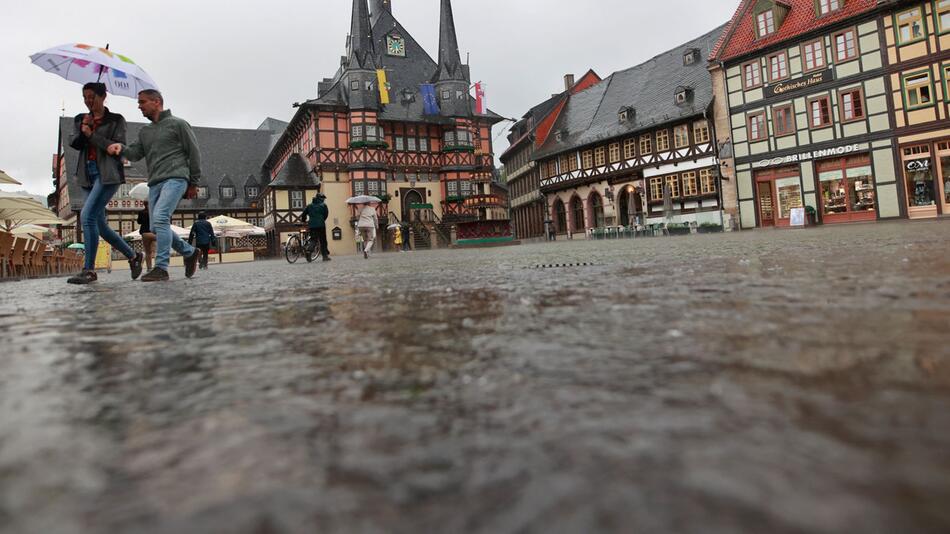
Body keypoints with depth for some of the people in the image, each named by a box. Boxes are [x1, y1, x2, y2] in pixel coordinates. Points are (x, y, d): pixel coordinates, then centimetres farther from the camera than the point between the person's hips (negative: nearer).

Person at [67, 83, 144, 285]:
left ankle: (89, 269, -16)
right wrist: (82, 131, -11)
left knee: (87, 216, -19)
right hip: (88, 175, 6)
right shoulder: (80, 119, 17)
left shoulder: (116, 120, 2)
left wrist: (92, 134, -11)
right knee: (100, 224, 5)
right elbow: (74, 144, 5)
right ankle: (133, 256, 21)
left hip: (107, 174, -6)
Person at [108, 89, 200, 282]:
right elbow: (135, 153, 13)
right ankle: (189, 252, 22)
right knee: (157, 228, 4)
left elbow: (194, 152, 2)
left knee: (160, 218, -22)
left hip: (175, 179, -7)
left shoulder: (177, 124, 5)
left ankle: (161, 268, -21)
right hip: (154, 183, 8)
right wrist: (121, 148, -10)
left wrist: (194, 183, 1)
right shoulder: (145, 131, 23)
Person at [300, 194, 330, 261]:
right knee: (323, 240, 4)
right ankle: (325, 256, 4)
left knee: (313, 239, 6)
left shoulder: (310, 206, 16)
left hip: (312, 225, 3)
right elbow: (326, 214, 0)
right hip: (321, 225, -3)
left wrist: (304, 221, 33)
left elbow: (304, 214, 16)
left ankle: (309, 251, -21)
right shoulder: (323, 205, 5)